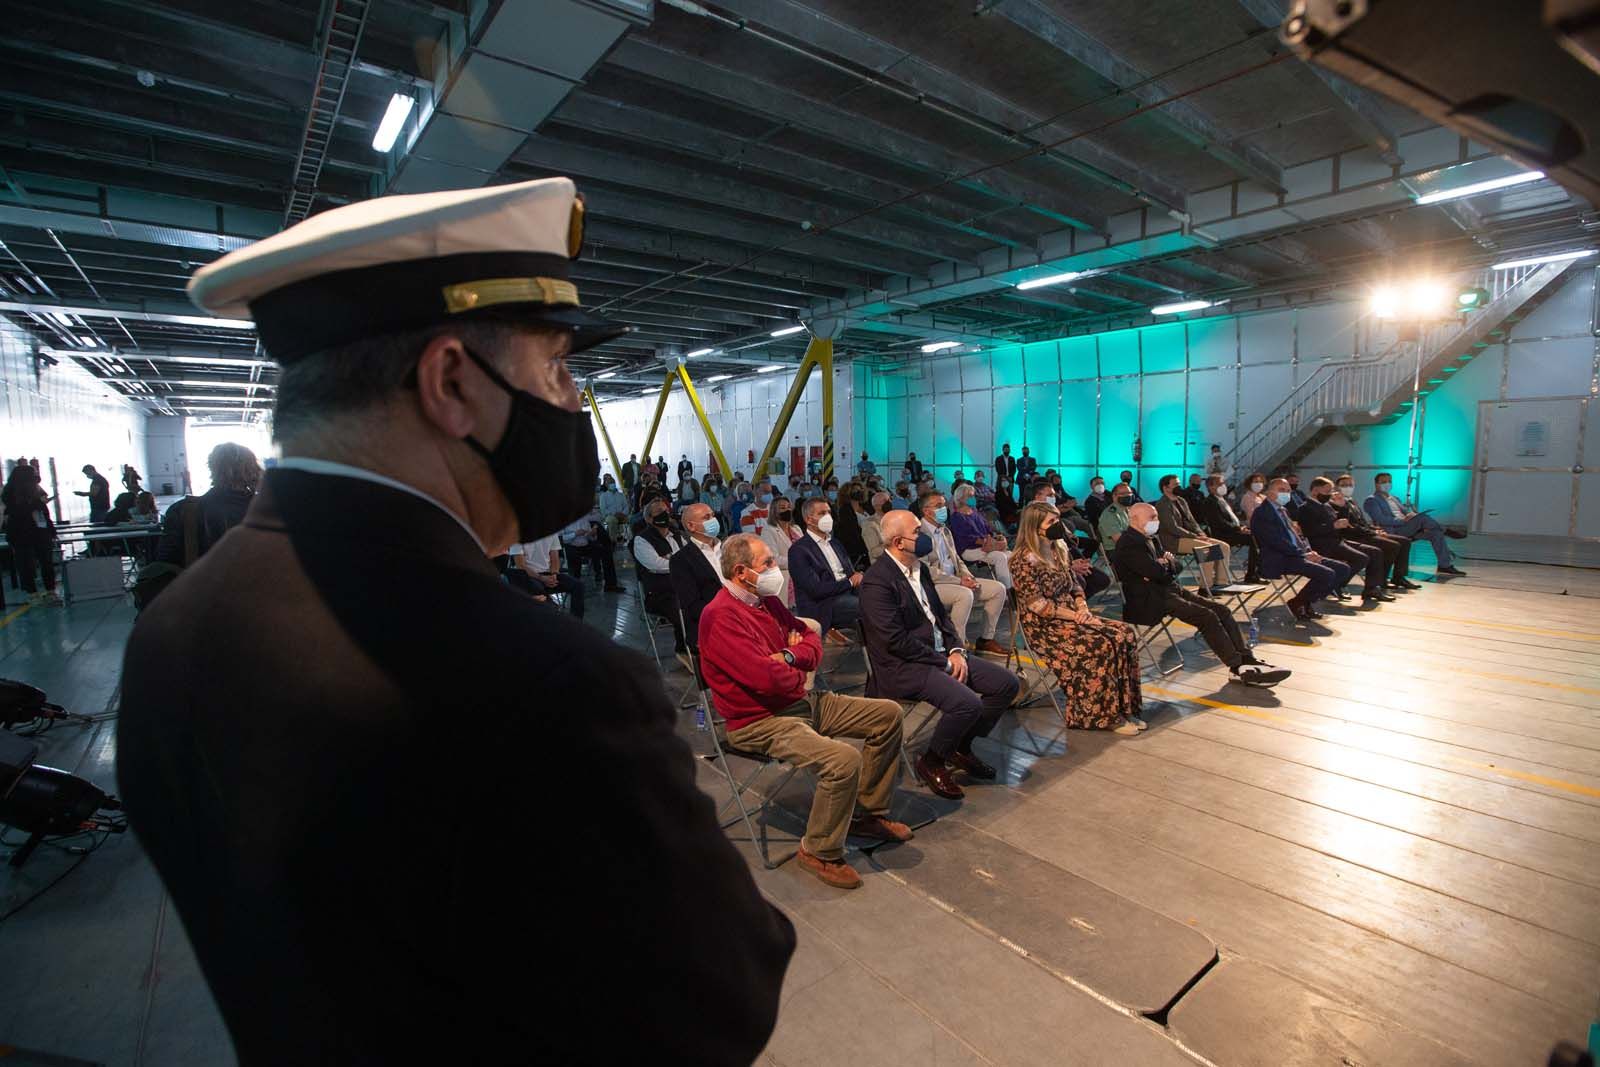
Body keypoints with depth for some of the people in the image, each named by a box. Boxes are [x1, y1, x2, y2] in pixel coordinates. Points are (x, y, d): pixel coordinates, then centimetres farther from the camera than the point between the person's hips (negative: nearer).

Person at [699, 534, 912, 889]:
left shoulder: (767, 600, 8)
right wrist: (799, 673, -8)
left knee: (888, 714, 8)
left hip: (802, 700, 10)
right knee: (844, 760, -30)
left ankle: (868, 813, 21)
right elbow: (766, 678, -30)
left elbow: (811, 641, 12)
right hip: (760, 722, -10)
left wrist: (790, 656, -11)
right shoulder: (721, 616, -22)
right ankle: (820, 852, -3)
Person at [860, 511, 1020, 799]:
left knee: (1007, 684, 3)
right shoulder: (877, 580, -18)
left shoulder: (919, 568, 11)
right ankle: (931, 762, -1)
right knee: (967, 703, -29)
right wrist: (943, 663, -15)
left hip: (940, 654, 9)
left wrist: (956, 651, -1)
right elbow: (897, 640, -21)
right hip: (903, 666, -9)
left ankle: (961, 748, 19)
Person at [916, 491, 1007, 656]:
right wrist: (959, 581, -20)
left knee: (998, 589, 0)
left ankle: (986, 639, 8)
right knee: (965, 594, -35)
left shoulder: (945, 530, 17)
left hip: (954, 581, 9)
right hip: (932, 586, -9)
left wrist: (965, 574, 0)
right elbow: (926, 571, -20)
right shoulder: (919, 533, -13)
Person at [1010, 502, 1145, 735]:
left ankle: (1122, 707, -2)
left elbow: (1074, 583, 16)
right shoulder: (1025, 560, -16)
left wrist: (1082, 606, -5)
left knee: (1125, 635, -9)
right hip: (1044, 627, -8)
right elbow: (1037, 605, -19)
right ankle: (1104, 716, -10)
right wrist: (1074, 615, -19)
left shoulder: (1060, 549, 10)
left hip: (1071, 616, 8)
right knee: (1101, 646, -26)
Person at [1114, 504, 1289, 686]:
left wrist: (1163, 565, -8)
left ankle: (1247, 659, -5)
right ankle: (1237, 668, -12)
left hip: (1171, 590, 10)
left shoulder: (1152, 539, 18)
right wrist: (1166, 564, 0)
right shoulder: (1128, 544, -15)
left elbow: (1178, 566, 15)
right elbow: (1156, 572, -23)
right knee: (1207, 616, -21)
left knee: (1222, 611, -3)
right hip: (1150, 600, -10)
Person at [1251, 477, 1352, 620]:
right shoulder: (1262, 513, -10)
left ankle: (1308, 603, 7)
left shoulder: (1283, 510, 22)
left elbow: (1295, 535, 23)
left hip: (1295, 555, 10)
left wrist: (1309, 550, 4)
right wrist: (1304, 554, -16)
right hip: (1279, 560, -10)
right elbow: (1277, 542, -18)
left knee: (1343, 569, 3)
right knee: (1327, 574, -24)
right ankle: (1297, 603, -4)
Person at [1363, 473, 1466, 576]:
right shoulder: (1371, 501, 0)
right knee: (1422, 517, -29)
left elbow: (1407, 513, 19)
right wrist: (1403, 520, -23)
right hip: (1392, 531, -8)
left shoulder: (1395, 498, 29)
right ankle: (1445, 531, -5)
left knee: (1436, 533, -14)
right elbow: (1381, 520, -14)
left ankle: (1445, 565, -11)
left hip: (1407, 529, 8)